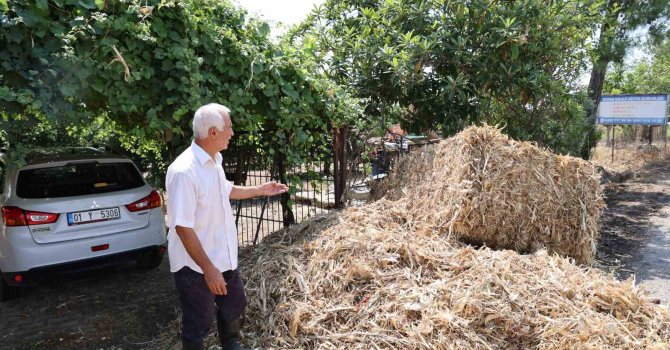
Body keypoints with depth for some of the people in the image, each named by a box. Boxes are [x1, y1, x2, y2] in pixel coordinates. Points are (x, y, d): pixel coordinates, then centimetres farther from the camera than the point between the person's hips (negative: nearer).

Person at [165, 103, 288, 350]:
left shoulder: (213, 161, 2)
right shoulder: (184, 171, -28)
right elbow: (183, 227, -28)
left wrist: (261, 190, 23)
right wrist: (208, 269, -27)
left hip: (223, 257, 9)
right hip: (196, 266, -9)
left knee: (234, 305, 26)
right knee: (199, 322, 11)